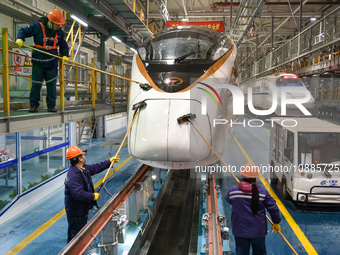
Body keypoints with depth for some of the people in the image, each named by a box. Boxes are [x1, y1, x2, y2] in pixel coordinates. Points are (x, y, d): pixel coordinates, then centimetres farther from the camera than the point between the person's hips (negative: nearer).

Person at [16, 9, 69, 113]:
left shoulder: (60, 32, 5)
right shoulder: (37, 27, -7)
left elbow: (63, 45, 17)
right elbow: (23, 31, 2)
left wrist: (65, 55, 4)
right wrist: (20, 39, -17)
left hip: (52, 63, 3)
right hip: (38, 62, -3)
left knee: (52, 85, 3)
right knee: (36, 85, -1)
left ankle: (51, 105, 12)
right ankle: (34, 105, 9)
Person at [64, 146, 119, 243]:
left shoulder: (84, 168, 4)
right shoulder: (73, 175, -29)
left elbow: (95, 167, 21)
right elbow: (78, 194, -33)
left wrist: (109, 161, 27)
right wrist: (93, 196, -21)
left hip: (82, 209, 11)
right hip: (75, 211, -11)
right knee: (76, 233, 0)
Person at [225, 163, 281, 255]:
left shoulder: (232, 190, -11)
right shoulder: (263, 192, -13)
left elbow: (228, 199, 12)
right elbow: (273, 208, -6)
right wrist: (276, 223, 11)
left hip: (240, 231, 0)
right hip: (258, 231, 0)